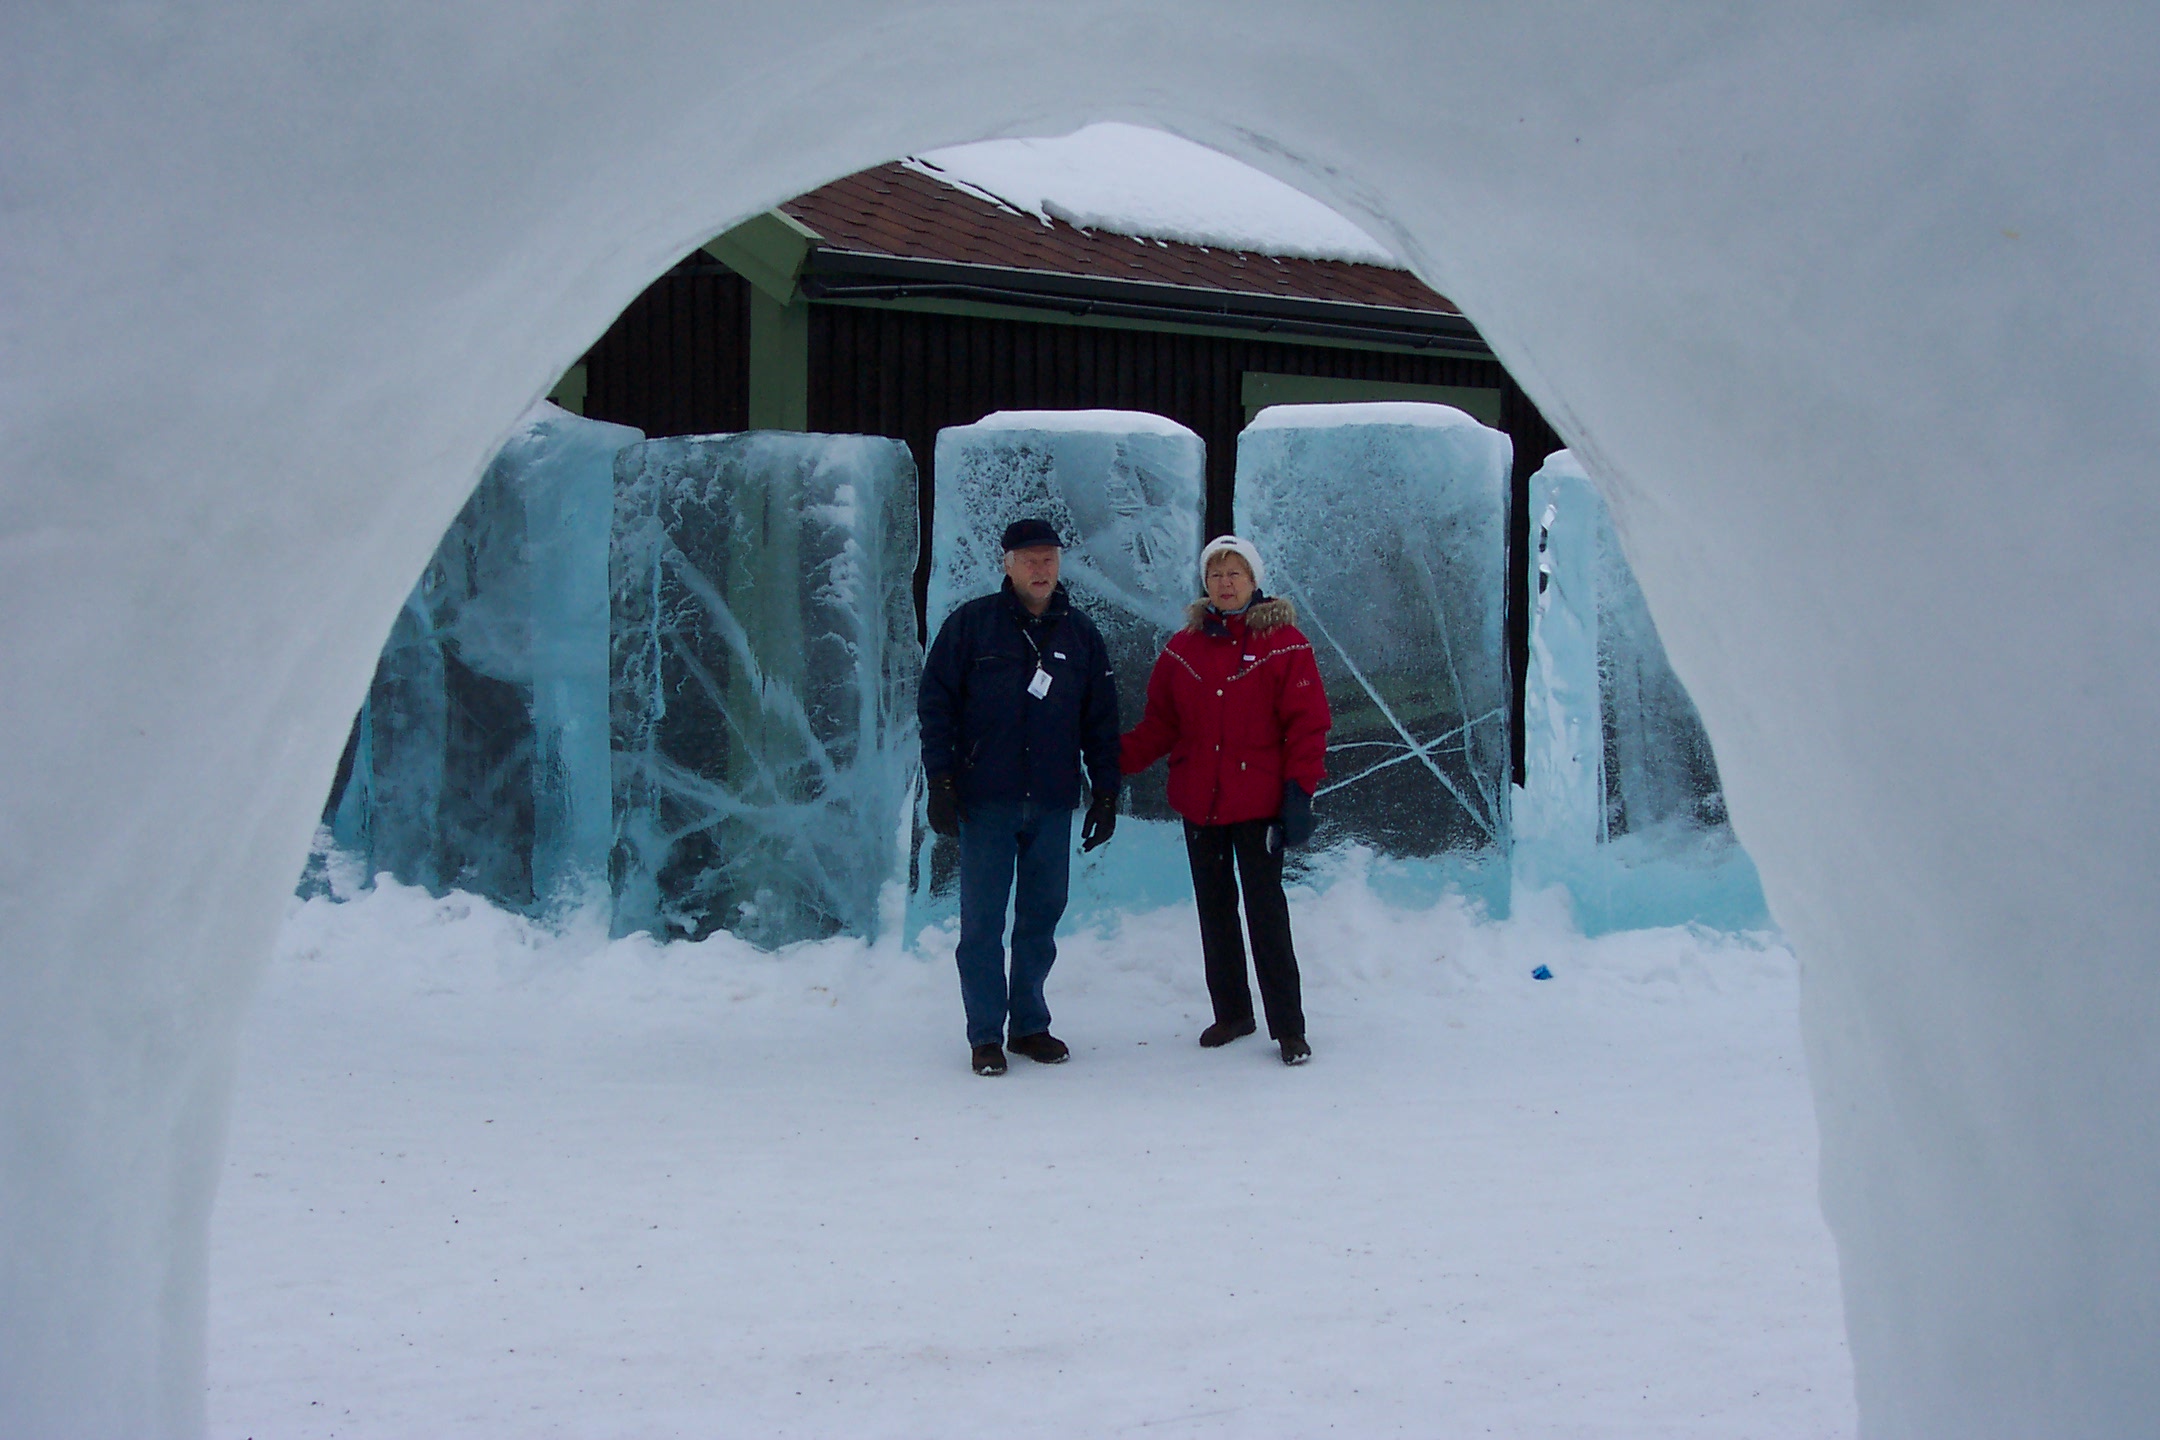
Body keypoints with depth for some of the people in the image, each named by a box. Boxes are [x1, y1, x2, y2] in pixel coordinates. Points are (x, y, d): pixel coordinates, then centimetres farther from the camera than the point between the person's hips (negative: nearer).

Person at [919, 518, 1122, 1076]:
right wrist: (941, 783, -7)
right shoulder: (970, 624, 1)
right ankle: (986, 1034, 6)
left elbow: (1101, 720, 15)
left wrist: (1106, 793, 10)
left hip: (1053, 804, 3)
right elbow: (935, 704, 0)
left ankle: (1029, 1024, 18)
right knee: (982, 921, -1)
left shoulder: (1081, 633, 11)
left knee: (1042, 918, 7)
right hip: (986, 800, -3)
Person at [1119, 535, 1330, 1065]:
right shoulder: (1184, 647, 8)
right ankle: (1231, 1014, 26)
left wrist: (1299, 791, -13)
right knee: (1215, 911, 13)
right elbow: (1160, 724, 8)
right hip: (1199, 803, 5)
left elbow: (1308, 724, -5)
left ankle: (1288, 1027, 1)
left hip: (1259, 803, -4)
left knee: (1266, 911, -6)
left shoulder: (1284, 643, -3)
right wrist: (1117, 758, -6)